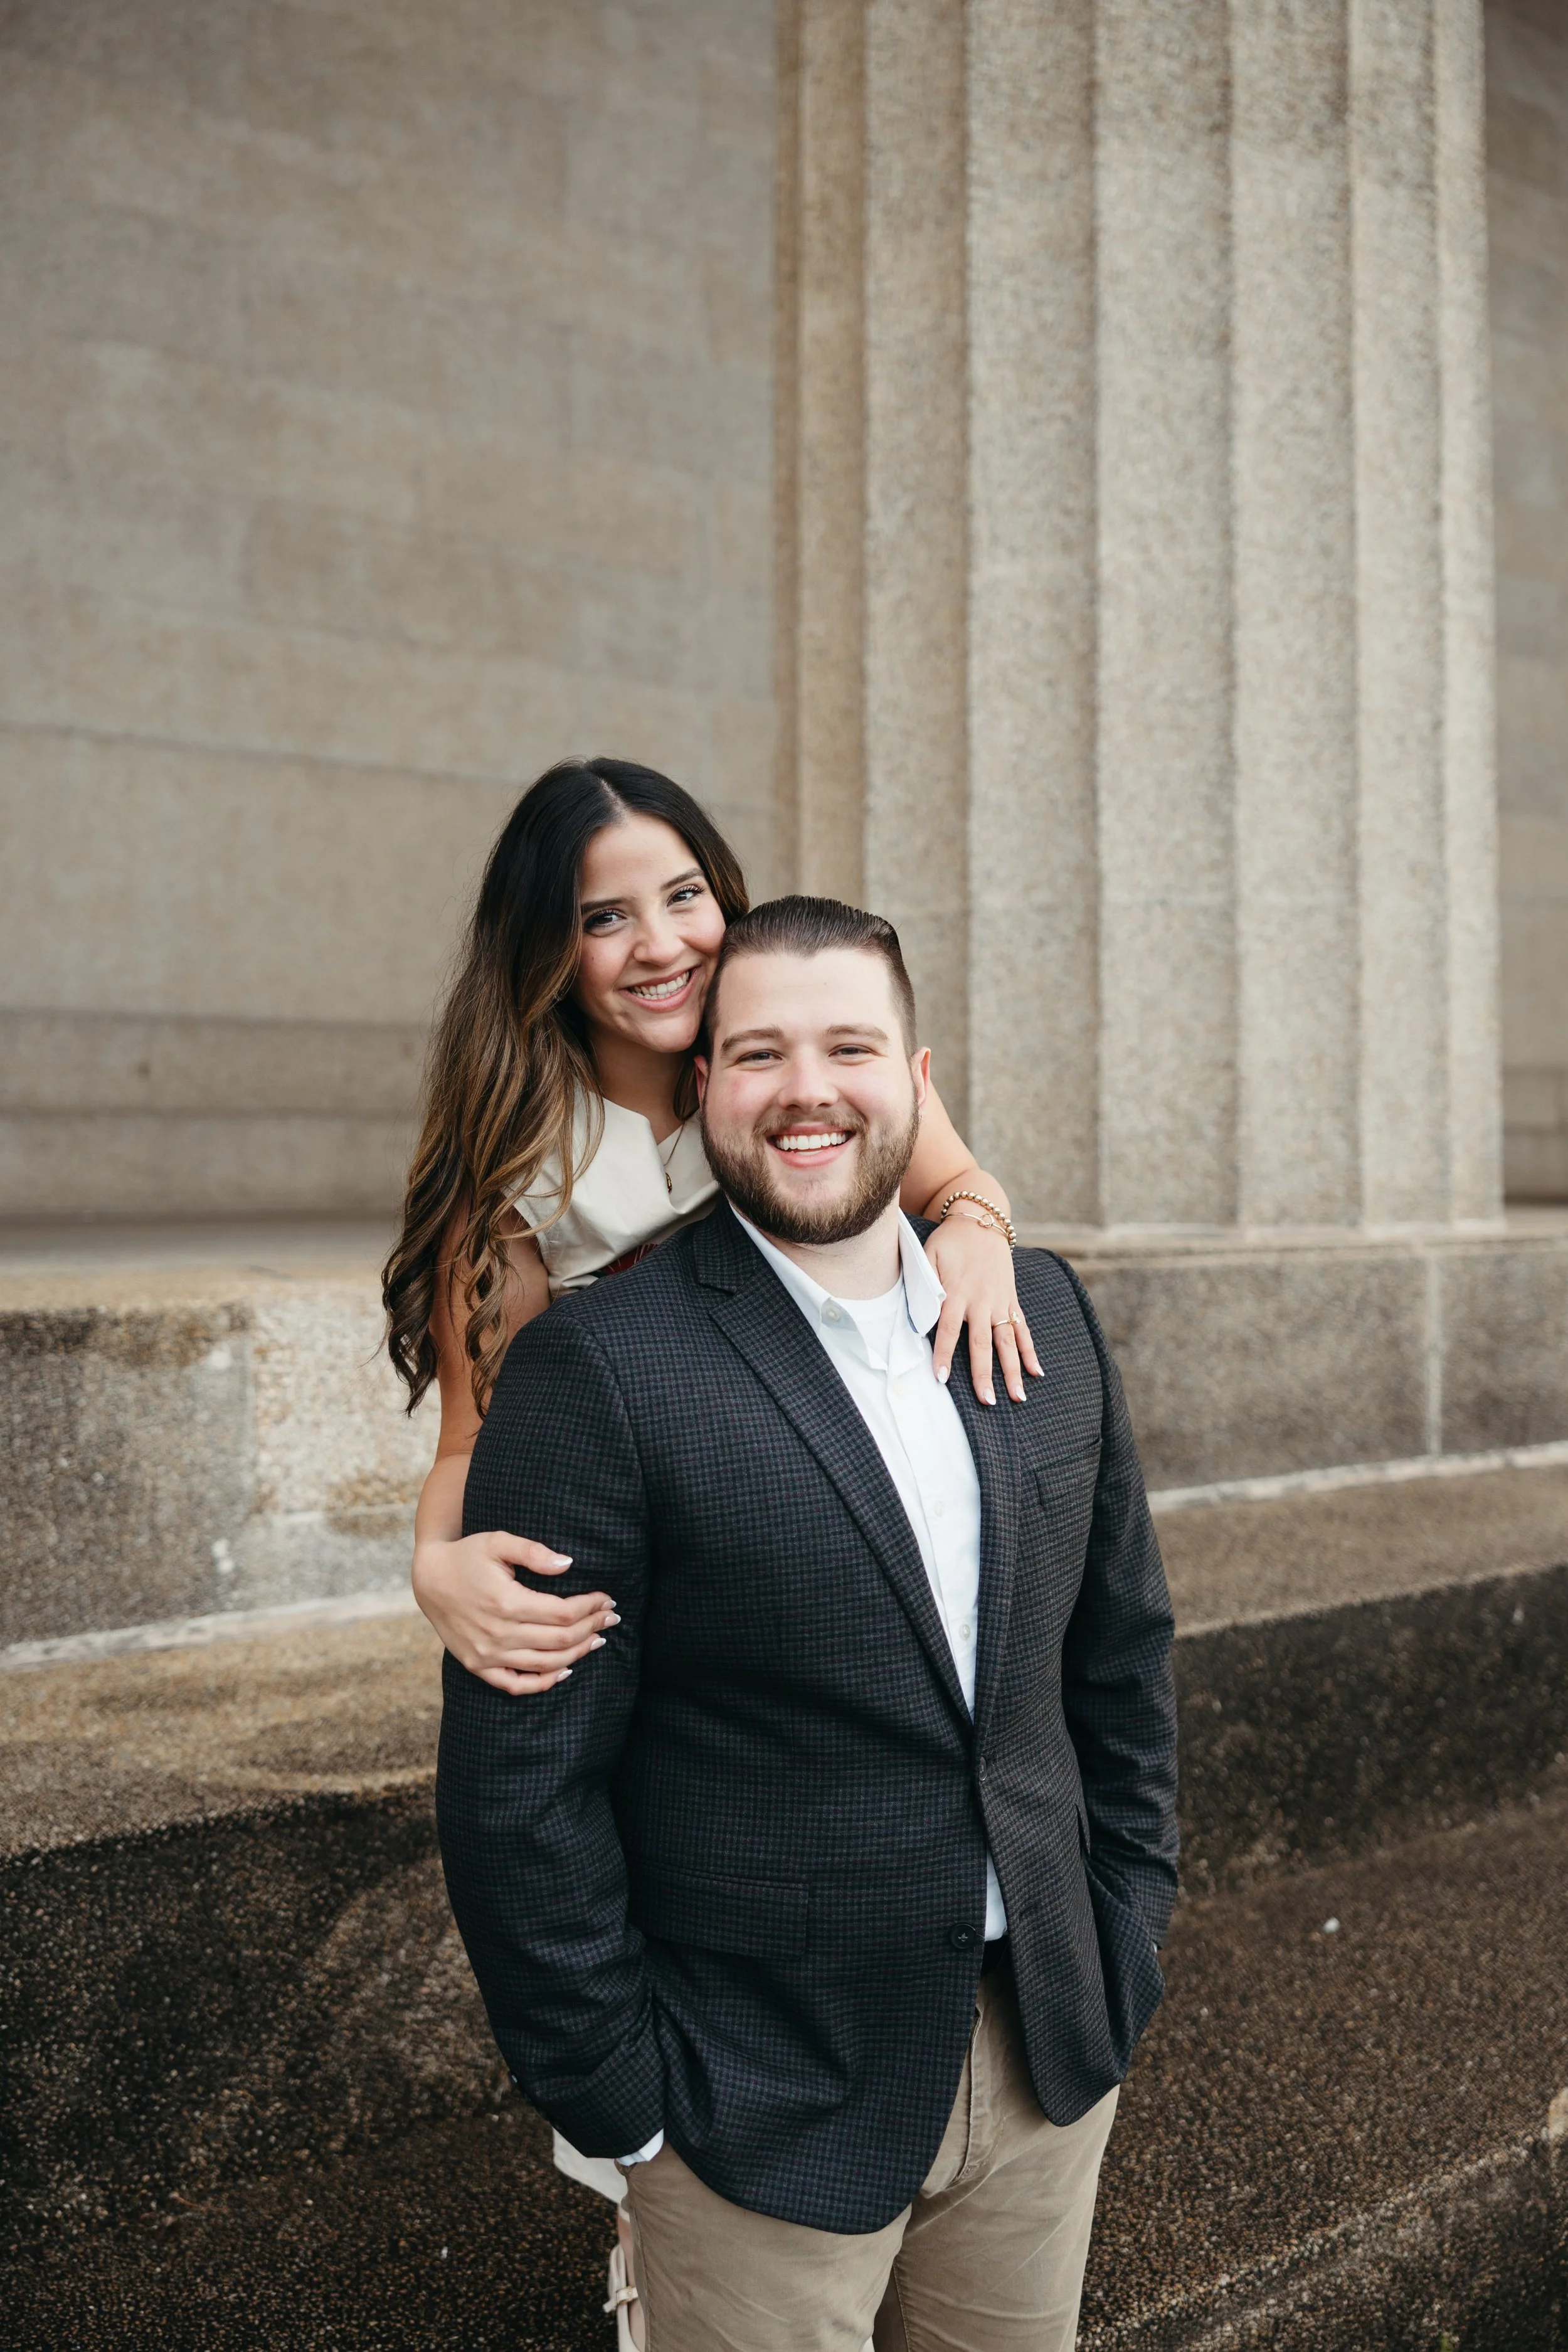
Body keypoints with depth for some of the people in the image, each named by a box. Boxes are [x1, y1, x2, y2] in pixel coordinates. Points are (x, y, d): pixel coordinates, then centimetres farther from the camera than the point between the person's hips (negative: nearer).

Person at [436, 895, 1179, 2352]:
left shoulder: (1044, 1313, 2)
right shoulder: (599, 1372, -16)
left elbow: (1120, 1645, 11)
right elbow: (519, 1785, -14)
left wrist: (1127, 1933, 8)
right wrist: (622, 2104, -11)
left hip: (1051, 2055, 5)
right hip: (764, 2113, -5)